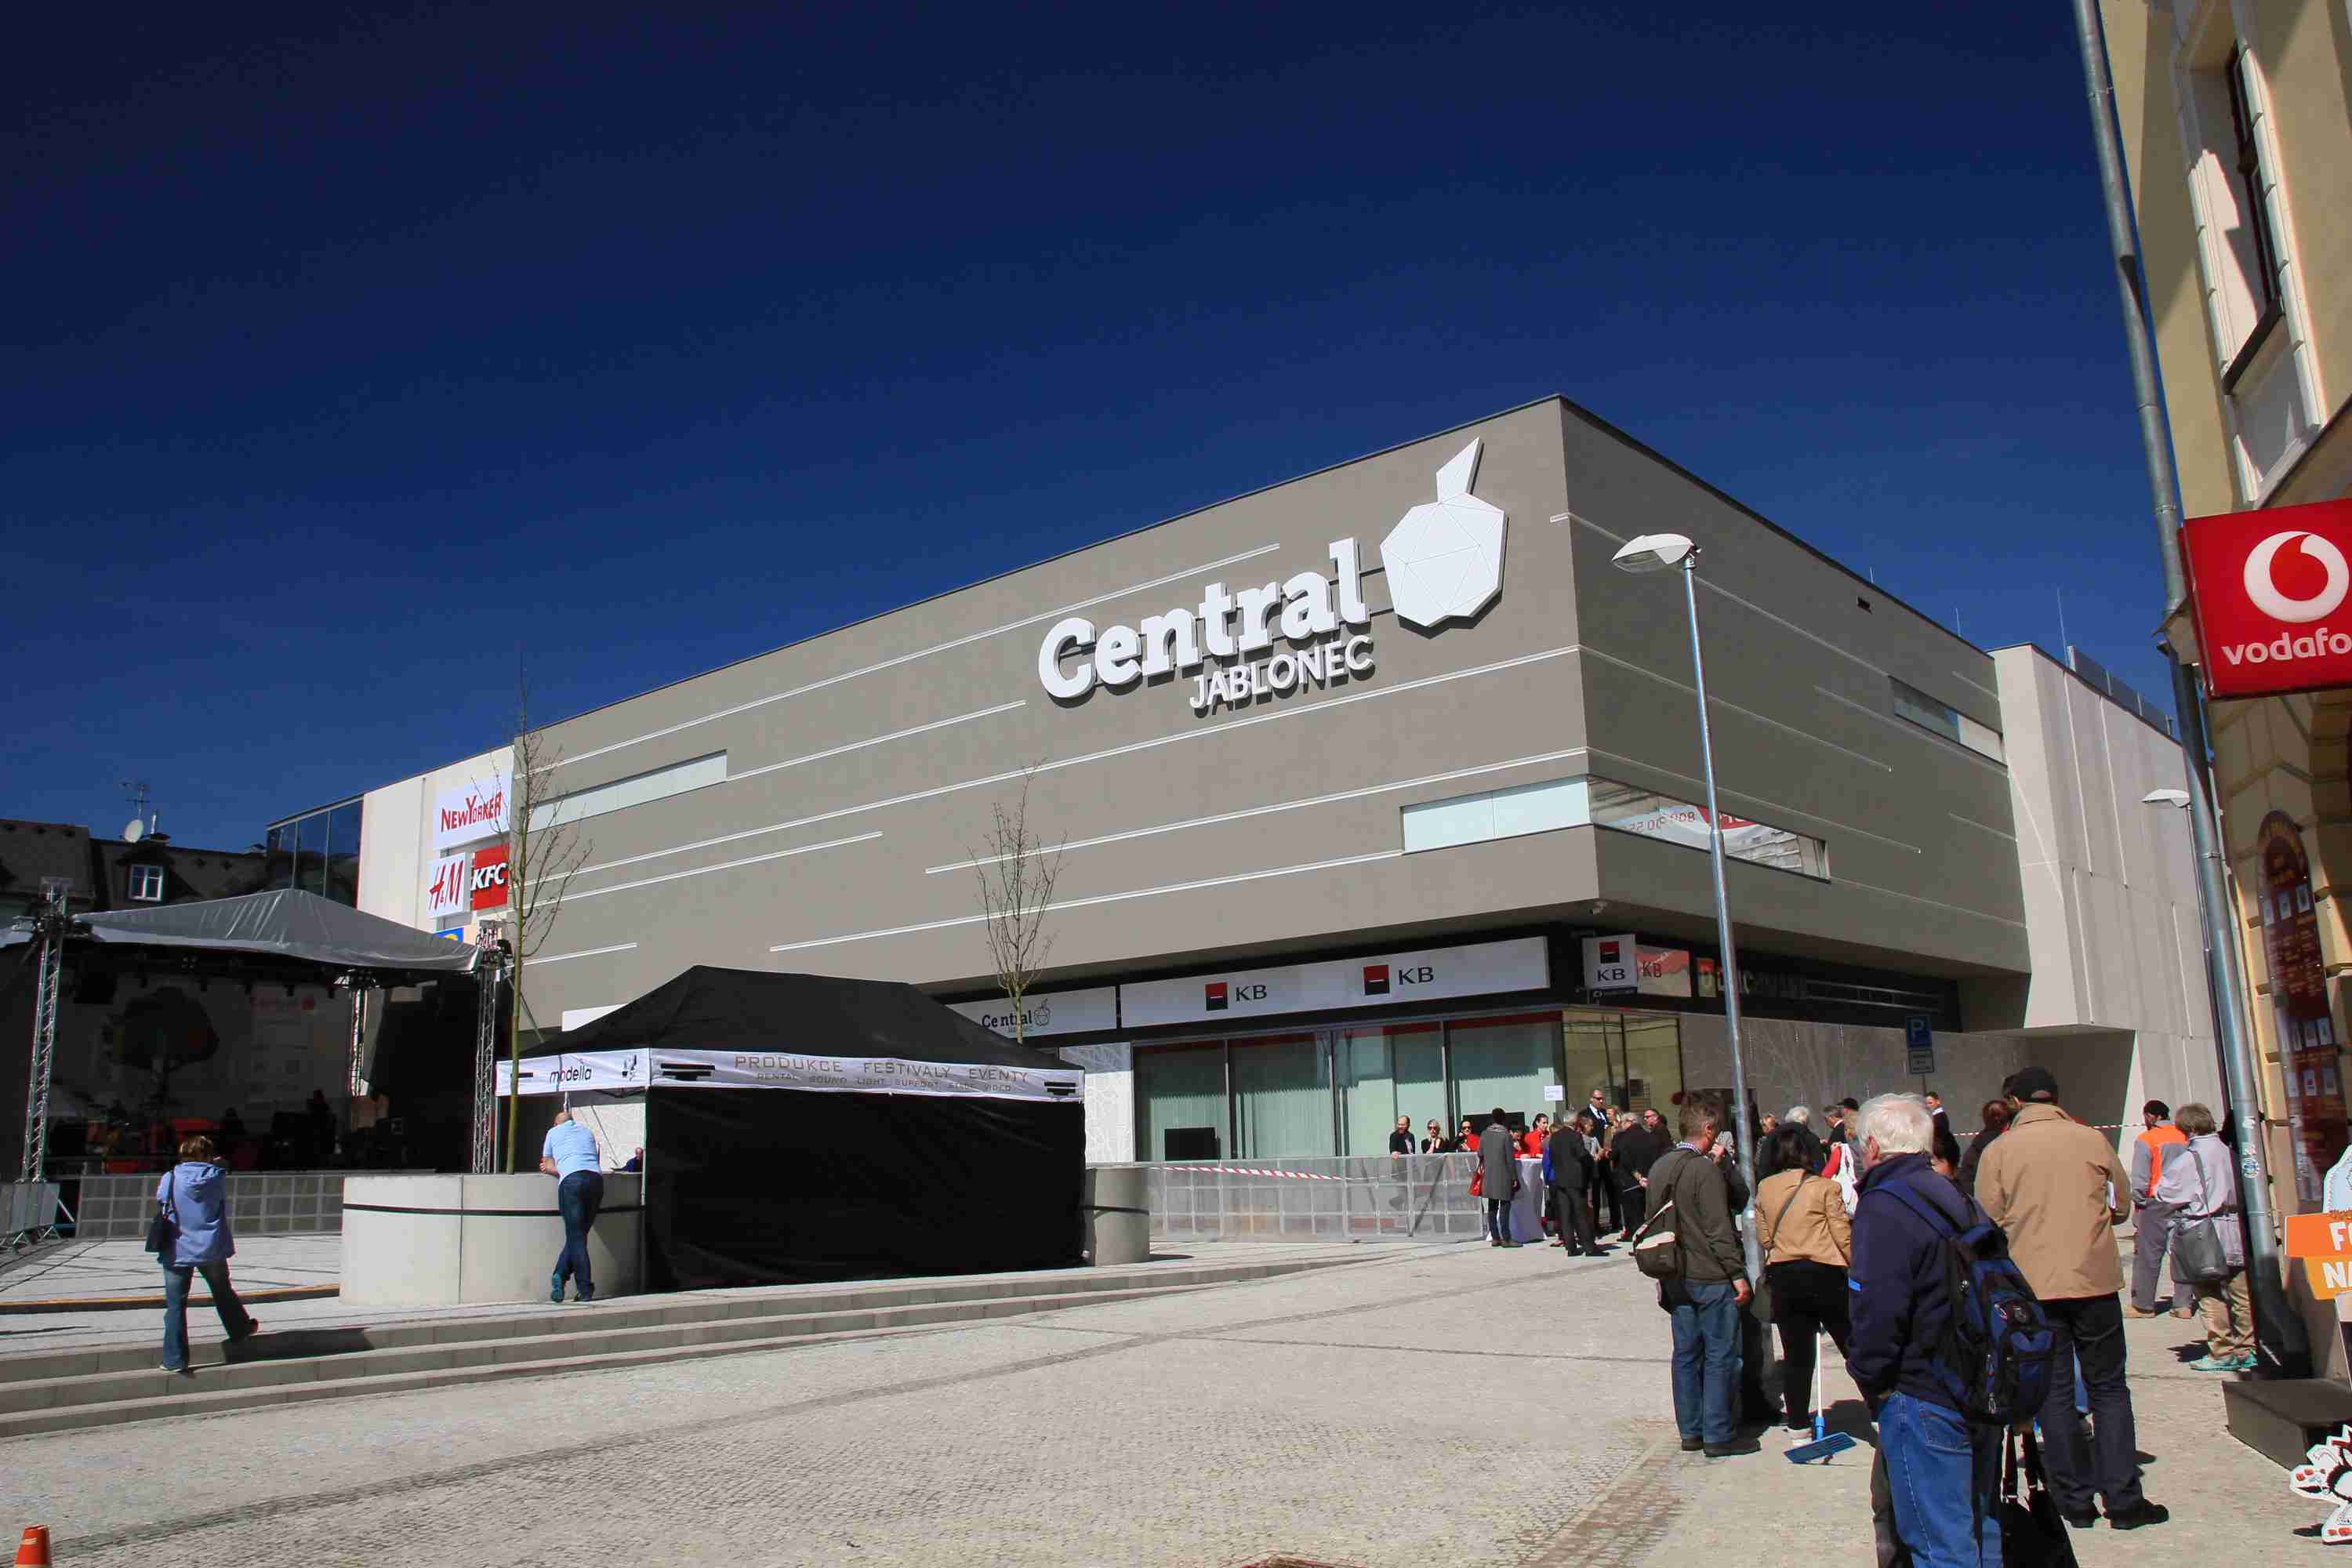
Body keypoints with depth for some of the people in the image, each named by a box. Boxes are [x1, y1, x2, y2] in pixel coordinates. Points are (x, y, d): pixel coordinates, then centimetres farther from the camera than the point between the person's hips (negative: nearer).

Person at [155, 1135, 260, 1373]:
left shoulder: (170, 1178, -8)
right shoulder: (217, 1177, -6)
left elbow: (160, 1197, 11)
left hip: (177, 1251, -1)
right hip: (212, 1248, 2)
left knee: (175, 1305, 2)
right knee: (223, 1293, 22)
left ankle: (174, 1359, 0)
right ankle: (240, 1329, 41)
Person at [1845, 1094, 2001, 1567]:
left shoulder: (1883, 1209, -18)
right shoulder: (1955, 1199, 10)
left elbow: (1876, 1311, -24)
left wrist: (1867, 1374, -8)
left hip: (1923, 1398, -9)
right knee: (1980, 1529, 21)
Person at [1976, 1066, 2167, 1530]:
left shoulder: (1998, 1151, -3)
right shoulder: (2091, 1140, 0)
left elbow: (1989, 1223, -2)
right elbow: (2122, 1205, 10)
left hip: (2033, 1285, -1)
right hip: (2095, 1281, 1)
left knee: (2053, 1392, 8)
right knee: (2108, 1388, 11)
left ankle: (2075, 1500, 11)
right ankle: (2123, 1499, 9)